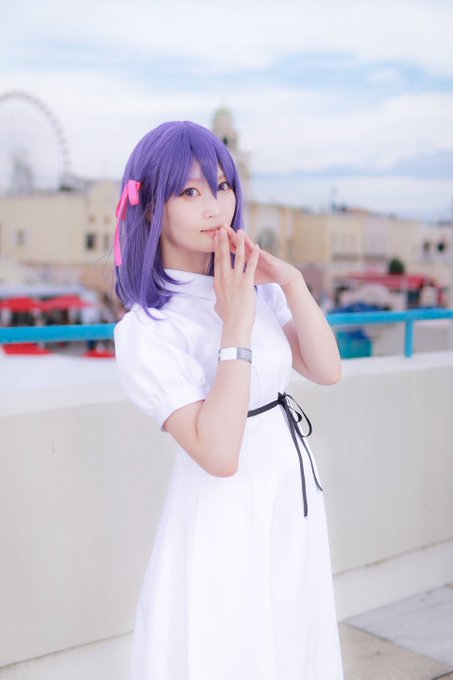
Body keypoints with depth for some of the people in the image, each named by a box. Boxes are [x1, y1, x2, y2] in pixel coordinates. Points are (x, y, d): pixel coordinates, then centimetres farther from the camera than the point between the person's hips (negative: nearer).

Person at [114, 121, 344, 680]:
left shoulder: (254, 283, 0)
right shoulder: (145, 330, -19)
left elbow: (326, 371, -2)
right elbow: (218, 452, -26)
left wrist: (291, 282, -14)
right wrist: (236, 327, -26)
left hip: (294, 498, 6)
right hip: (226, 520, -6)